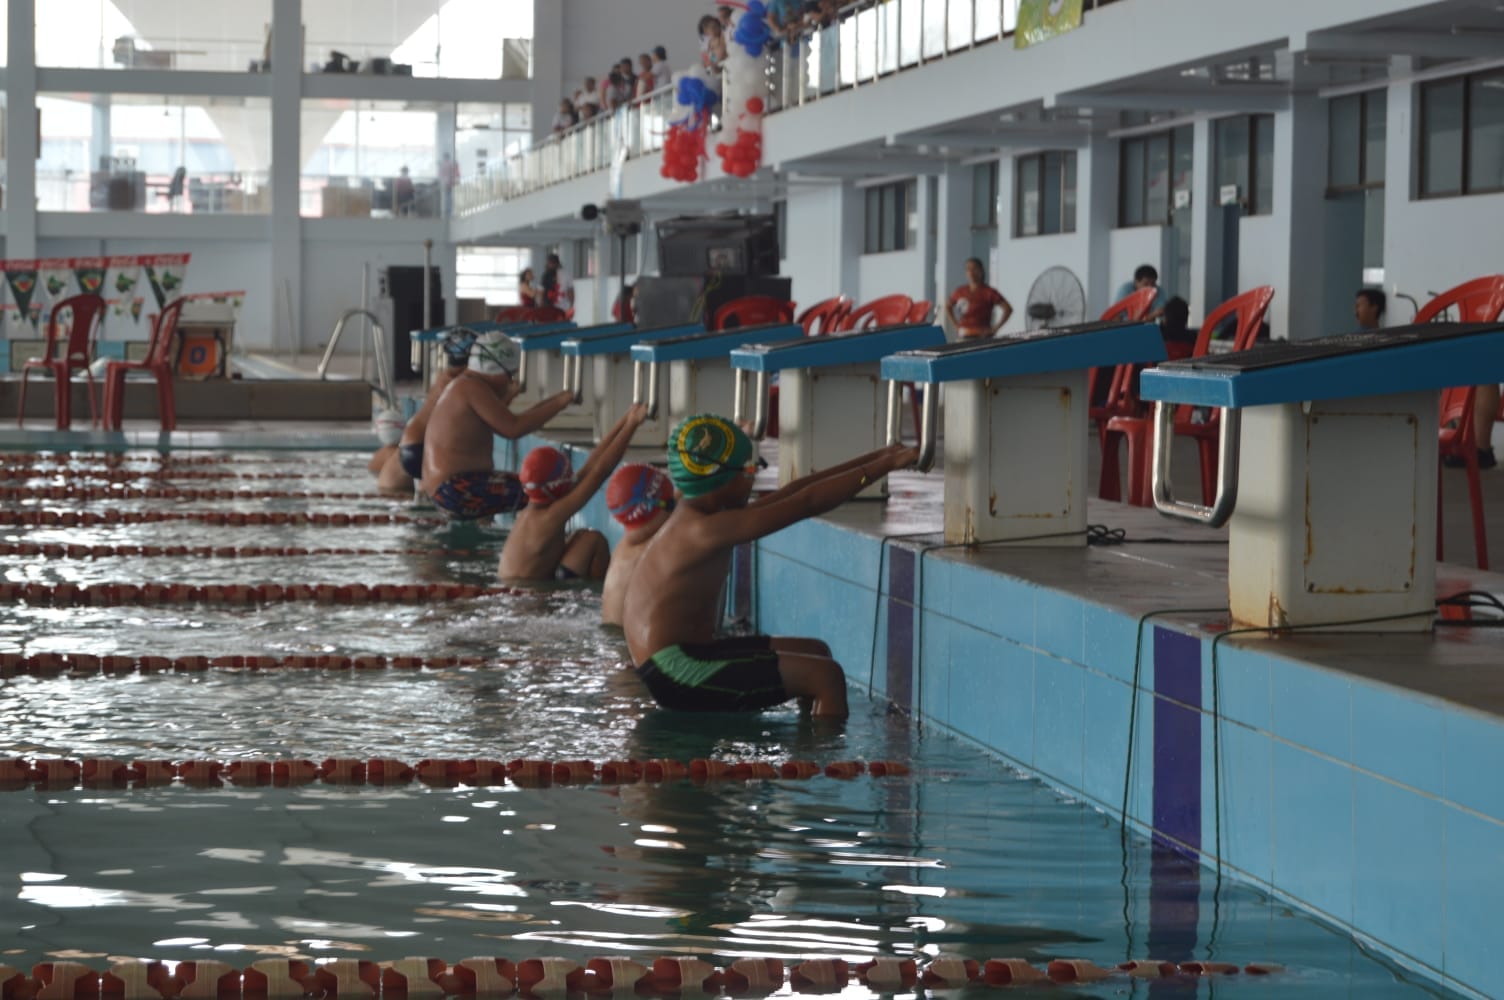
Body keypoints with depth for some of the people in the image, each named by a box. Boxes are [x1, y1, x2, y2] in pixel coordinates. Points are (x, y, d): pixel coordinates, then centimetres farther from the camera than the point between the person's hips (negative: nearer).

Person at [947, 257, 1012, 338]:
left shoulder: (989, 292, -5)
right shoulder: (960, 292, 10)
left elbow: (1008, 309, -7)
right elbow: (948, 306, 28)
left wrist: (996, 328, -9)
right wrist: (957, 325, 17)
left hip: (982, 335, -5)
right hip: (964, 336, 5)